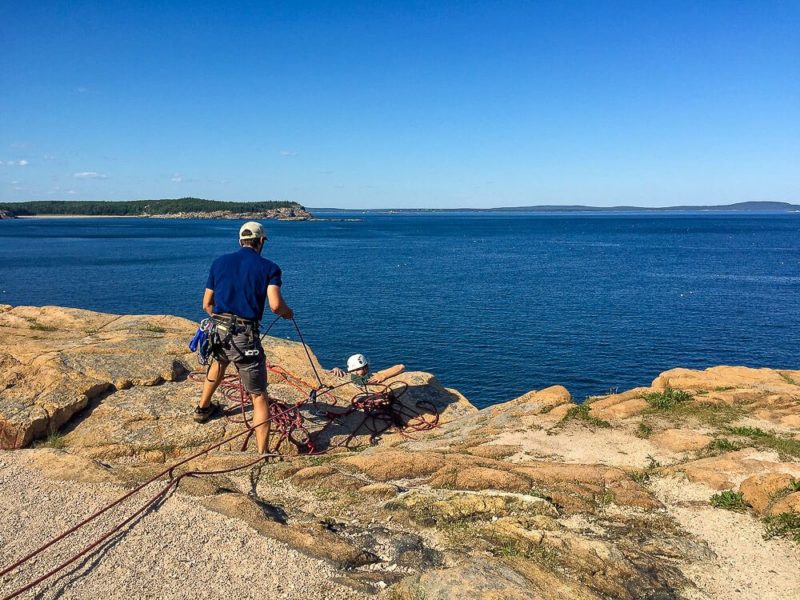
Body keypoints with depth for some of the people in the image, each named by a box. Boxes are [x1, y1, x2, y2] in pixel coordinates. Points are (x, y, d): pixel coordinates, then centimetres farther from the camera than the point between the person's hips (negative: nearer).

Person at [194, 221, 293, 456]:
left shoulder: (219, 262, 11)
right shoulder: (268, 267, -2)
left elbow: (207, 304, 13)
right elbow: (275, 305, -16)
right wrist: (288, 312, 6)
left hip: (218, 330, 5)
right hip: (245, 336, -5)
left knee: (219, 362, 39)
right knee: (259, 396, 2)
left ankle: (203, 408, 55)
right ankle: (263, 453, -1)